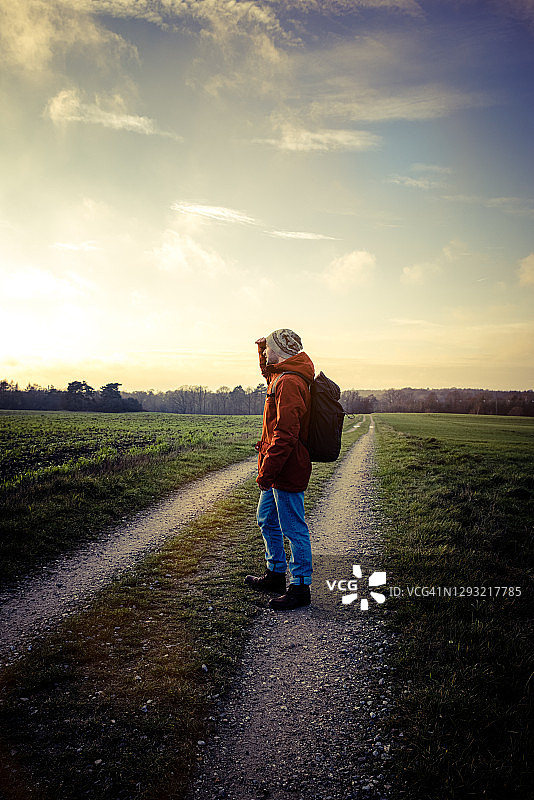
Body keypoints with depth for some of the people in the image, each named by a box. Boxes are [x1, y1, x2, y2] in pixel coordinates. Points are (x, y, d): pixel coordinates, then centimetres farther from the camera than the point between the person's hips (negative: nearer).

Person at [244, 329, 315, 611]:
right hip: (280, 471, 11)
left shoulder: (289, 383, -21)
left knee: (294, 529, 0)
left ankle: (300, 588, 12)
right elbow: (267, 372, 40)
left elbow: (285, 436, -27)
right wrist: (263, 352, 22)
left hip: (286, 471, -11)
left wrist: (266, 473, -24)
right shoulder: (281, 377, 12)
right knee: (267, 520, 21)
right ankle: (275, 574, 35)